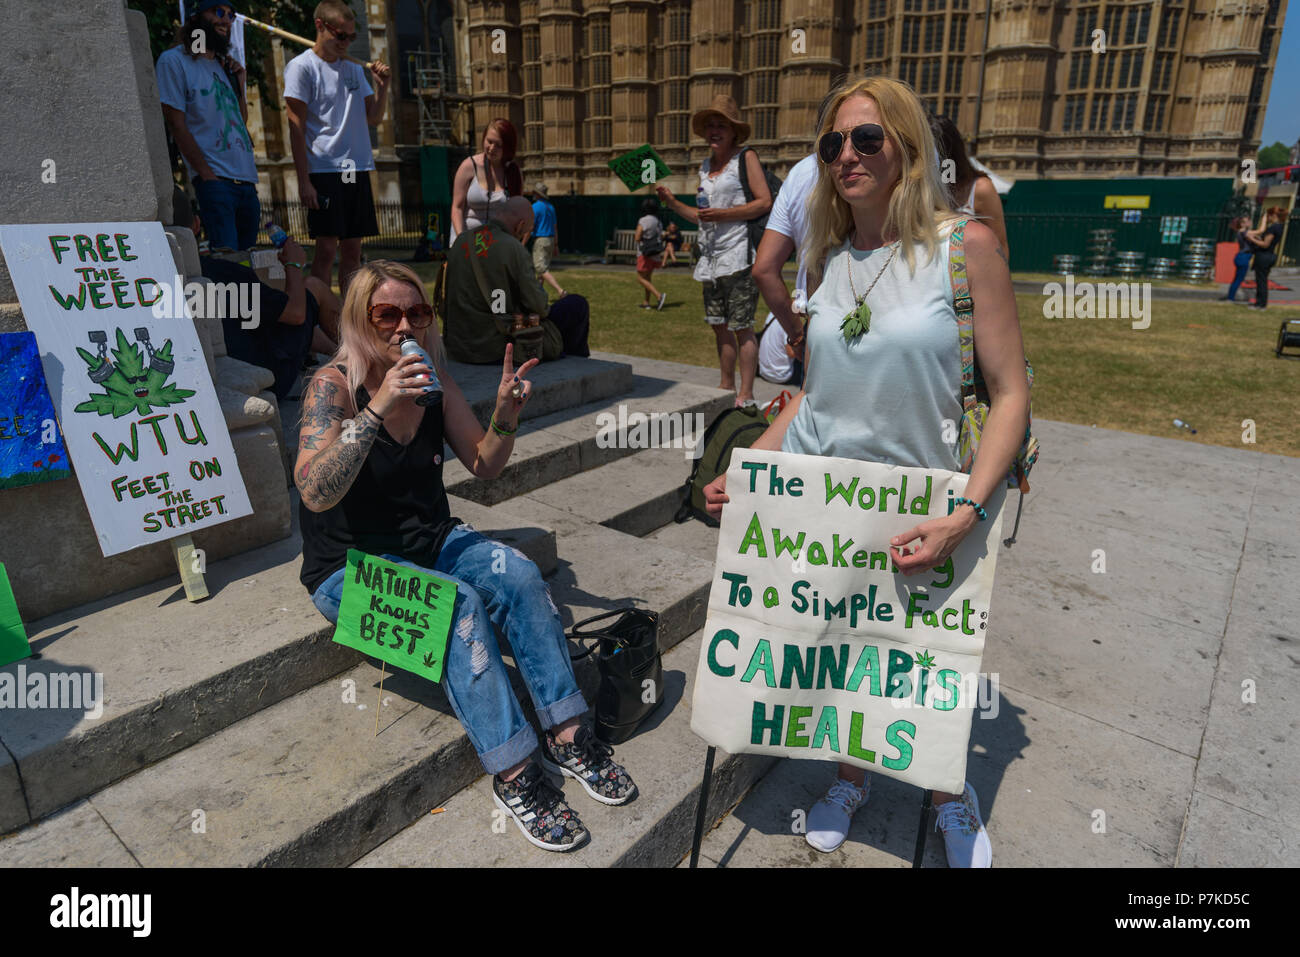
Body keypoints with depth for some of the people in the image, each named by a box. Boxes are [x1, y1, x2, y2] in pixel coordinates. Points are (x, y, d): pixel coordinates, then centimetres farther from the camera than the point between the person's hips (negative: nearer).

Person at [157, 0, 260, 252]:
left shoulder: (224, 65, 22)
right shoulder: (174, 60, 2)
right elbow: (176, 124, -6)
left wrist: (239, 85, 10)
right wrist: (207, 174, -15)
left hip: (247, 181, 7)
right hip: (214, 181, -7)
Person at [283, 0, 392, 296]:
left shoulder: (354, 68, 17)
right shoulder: (301, 67, -1)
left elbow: (373, 118, 17)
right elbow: (296, 127, -6)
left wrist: (382, 85, 1)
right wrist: (304, 180, -13)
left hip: (357, 171, 6)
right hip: (323, 170, -6)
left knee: (352, 249, 6)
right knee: (326, 248, -8)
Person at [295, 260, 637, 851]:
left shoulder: (435, 379, -1)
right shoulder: (334, 384, -15)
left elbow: (482, 466, 7)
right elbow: (315, 493, -29)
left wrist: (505, 415, -14)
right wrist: (379, 407, -36)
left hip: (431, 543, 5)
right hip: (351, 568, -5)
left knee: (519, 575, -21)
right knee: (460, 604, -30)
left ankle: (567, 735, -13)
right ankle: (513, 772, -21)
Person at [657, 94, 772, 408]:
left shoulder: (746, 158, 0)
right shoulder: (705, 165, 19)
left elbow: (765, 202, -10)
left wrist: (723, 214, -16)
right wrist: (672, 202, 10)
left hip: (738, 254, -7)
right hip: (711, 257, 7)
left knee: (741, 327, -6)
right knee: (719, 325, 11)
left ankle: (746, 394, 0)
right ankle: (726, 387, 22)